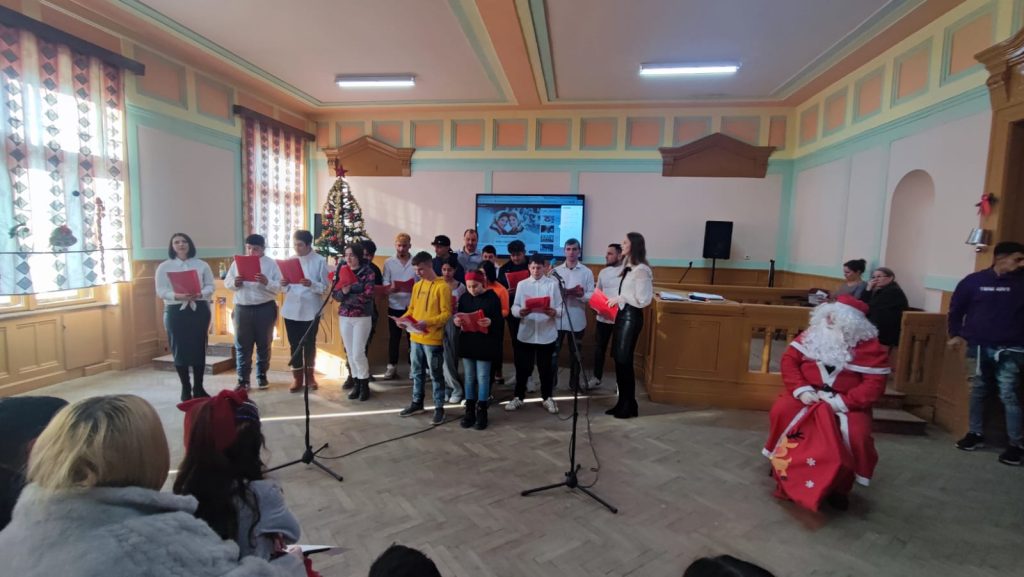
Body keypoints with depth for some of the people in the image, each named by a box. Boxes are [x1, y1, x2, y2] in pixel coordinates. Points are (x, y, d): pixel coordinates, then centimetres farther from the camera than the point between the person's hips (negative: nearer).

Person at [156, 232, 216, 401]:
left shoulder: (202, 265, 7)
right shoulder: (164, 267, 3)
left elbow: (210, 286, 3)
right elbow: (161, 291, -3)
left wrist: (200, 294, -18)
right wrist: (177, 296, -21)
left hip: (199, 309, 1)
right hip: (175, 311, -1)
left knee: (199, 348, 4)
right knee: (179, 349, 2)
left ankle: (198, 387, 16)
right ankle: (185, 388, 15)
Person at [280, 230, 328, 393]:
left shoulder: (320, 261, -5)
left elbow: (325, 287, -8)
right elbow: (285, 287, 10)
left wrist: (311, 284, -25)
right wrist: (284, 285, -12)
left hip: (311, 310, -3)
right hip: (291, 310, 3)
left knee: (310, 344, 9)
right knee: (294, 345, 8)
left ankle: (310, 375, 25)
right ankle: (297, 377, 20)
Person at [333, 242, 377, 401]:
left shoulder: (368, 272, -7)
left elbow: (367, 296, -16)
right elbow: (336, 295, 4)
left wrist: (347, 297, -8)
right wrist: (343, 292, -17)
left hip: (362, 317, -5)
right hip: (344, 317, 5)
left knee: (358, 353, -6)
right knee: (350, 353, 8)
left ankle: (364, 385, 11)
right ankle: (356, 383, 21)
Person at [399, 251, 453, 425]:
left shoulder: (442, 287, -12)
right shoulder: (417, 285, 10)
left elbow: (446, 313, -15)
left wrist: (427, 322, -26)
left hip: (433, 339, -7)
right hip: (415, 337, 7)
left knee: (436, 375, 3)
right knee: (417, 372, 18)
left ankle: (439, 408, 14)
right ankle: (417, 403, 32)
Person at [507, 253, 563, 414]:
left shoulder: (553, 284, 3)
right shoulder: (522, 284, 6)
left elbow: (560, 308, -1)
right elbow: (514, 307, 1)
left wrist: (554, 312, -24)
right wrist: (519, 312, -21)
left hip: (547, 334, -1)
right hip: (526, 333, 1)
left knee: (546, 367, 9)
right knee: (522, 366, 8)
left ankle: (547, 398, 25)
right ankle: (518, 397, 23)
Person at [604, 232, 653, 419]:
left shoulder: (641, 269, -15)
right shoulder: (628, 267, 14)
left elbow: (642, 299, -18)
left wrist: (620, 299, -11)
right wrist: (616, 301, 2)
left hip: (632, 316, -9)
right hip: (622, 314, 9)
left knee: (624, 360, -3)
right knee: (618, 360, 11)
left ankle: (630, 405, 11)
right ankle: (622, 402, 22)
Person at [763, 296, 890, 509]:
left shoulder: (869, 346, -7)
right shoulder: (813, 334, 1)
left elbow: (874, 385, -12)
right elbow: (789, 359, -2)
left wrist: (841, 402, -23)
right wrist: (801, 390, -16)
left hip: (847, 403, -1)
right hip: (809, 394, 2)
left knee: (855, 434, -29)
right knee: (781, 411, -26)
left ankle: (840, 486, -2)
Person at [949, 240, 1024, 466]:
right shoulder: (974, 280, 1)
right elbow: (956, 308, 11)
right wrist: (956, 333, 6)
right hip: (979, 347, 2)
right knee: (977, 392, 11)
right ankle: (976, 433, 24)